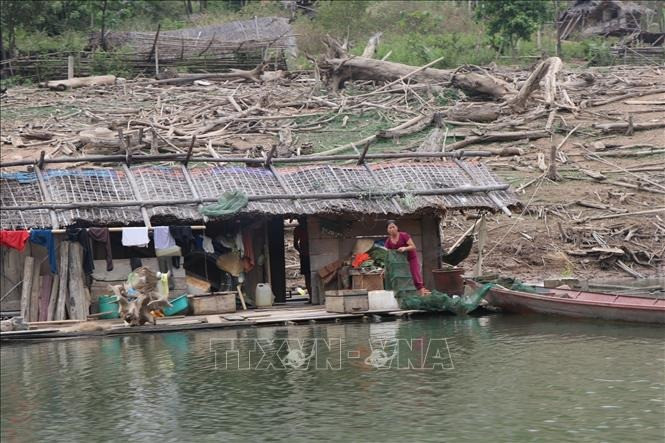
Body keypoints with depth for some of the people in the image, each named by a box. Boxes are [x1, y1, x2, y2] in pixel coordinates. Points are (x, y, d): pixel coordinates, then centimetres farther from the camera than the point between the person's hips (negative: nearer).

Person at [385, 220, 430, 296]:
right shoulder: (388, 241, 0)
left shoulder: (404, 235, -11)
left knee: (416, 278, -15)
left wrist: (405, 248, -36)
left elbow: (413, 247, -16)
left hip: (411, 259, -4)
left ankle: (423, 295, -22)